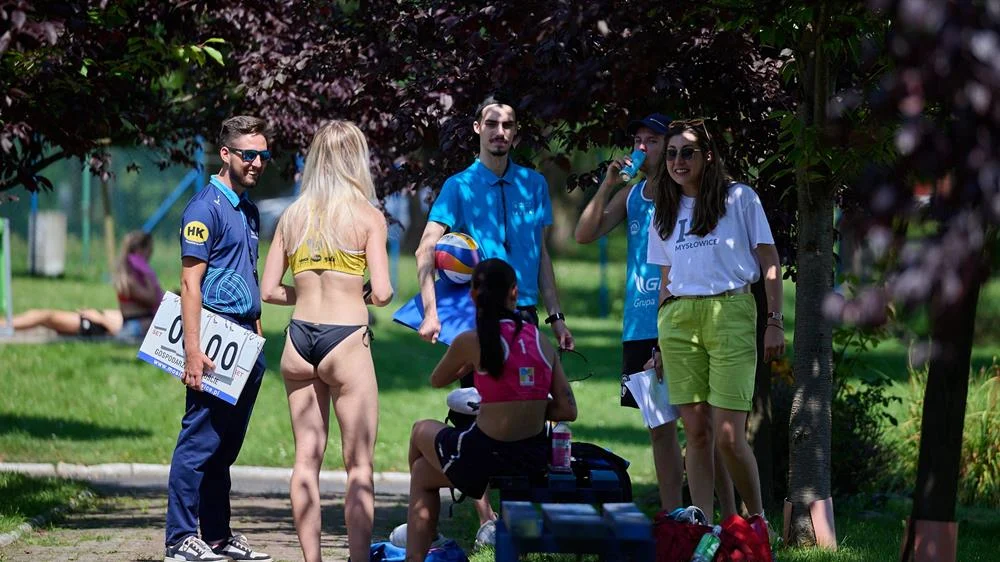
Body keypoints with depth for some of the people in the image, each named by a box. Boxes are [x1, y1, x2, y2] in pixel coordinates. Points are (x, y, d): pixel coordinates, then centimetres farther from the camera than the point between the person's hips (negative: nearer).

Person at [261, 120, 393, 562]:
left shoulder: (292, 216, 6)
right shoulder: (367, 216, -6)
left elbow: (269, 290, 7)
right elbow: (382, 293, -12)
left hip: (299, 339, 4)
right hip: (346, 342, -4)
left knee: (306, 459, 10)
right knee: (359, 465, 2)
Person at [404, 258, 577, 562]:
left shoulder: (471, 341, -9)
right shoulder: (542, 341, 3)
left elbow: (436, 381, 11)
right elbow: (568, 410, 3)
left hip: (484, 456, -5)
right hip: (535, 457, 5)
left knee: (422, 430, 30)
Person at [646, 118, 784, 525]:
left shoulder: (740, 198, 3)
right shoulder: (665, 212, 16)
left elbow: (769, 261, 3)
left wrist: (775, 322, -4)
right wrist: (661, 339, 16)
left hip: (730, 312, -4)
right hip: (678, 319, 4)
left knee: (728, 437, -12)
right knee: (697, 433, -1)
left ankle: (758, 520, 7)